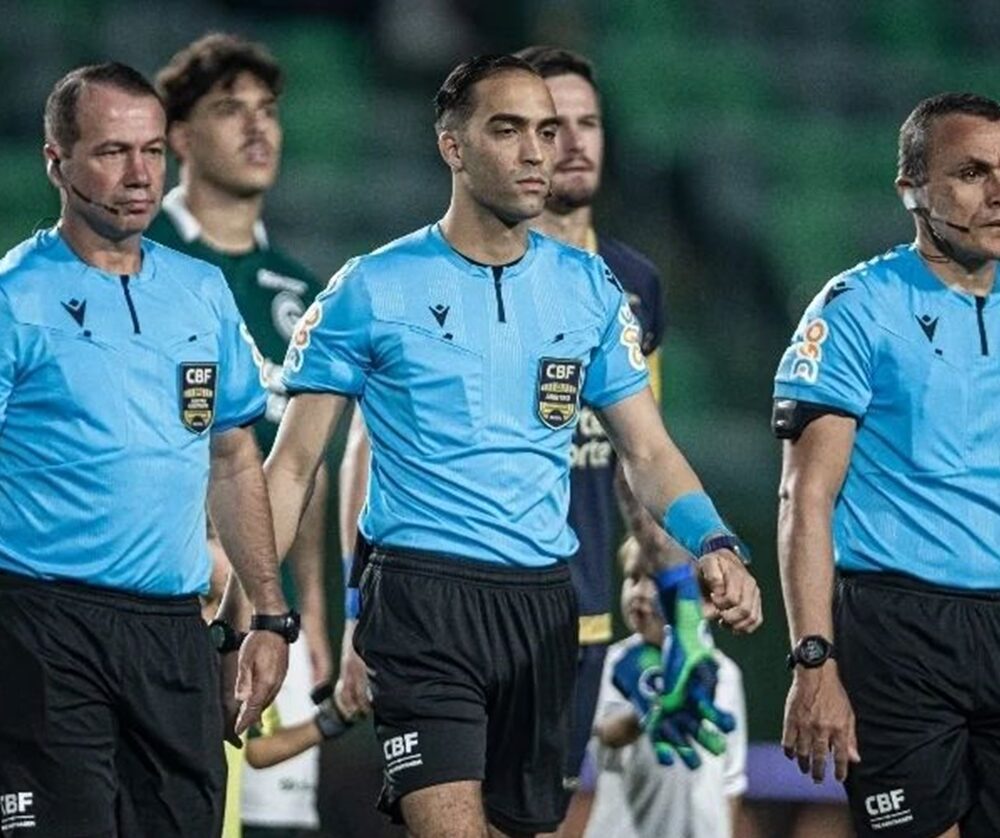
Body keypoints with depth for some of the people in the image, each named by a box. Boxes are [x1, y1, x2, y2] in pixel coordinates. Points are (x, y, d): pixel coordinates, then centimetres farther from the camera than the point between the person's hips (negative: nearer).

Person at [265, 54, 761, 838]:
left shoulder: (590, 289, 8)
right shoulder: (371, 291, -3)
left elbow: (648, 452, 10)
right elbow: (293, 466, -1)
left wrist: (715, 545, -9)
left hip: (542, 605, 5)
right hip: (422, 597, -4)